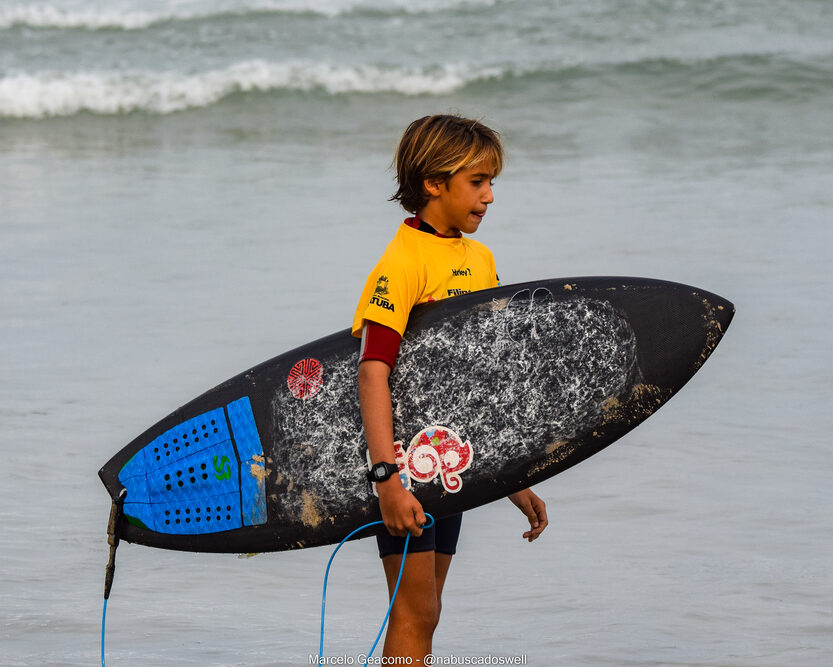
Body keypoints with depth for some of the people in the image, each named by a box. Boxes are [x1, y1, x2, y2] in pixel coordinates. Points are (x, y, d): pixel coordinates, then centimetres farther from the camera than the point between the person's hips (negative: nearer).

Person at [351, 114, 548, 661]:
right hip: (408, 454, -8)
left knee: (424, 613, 10)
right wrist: (386, 476, -32)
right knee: (415, 611, -8)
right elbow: (373, 372, -23)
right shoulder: (403, 261, -14)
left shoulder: (481, 260, 11)